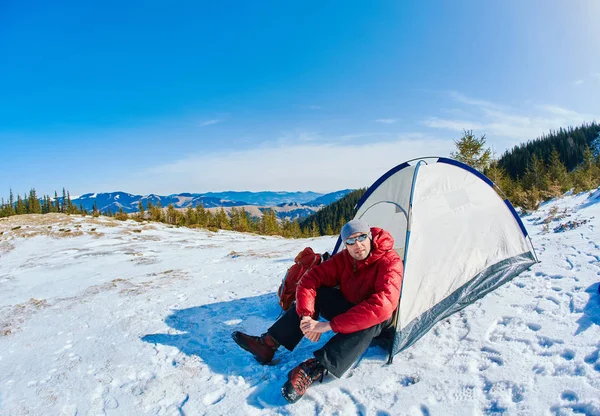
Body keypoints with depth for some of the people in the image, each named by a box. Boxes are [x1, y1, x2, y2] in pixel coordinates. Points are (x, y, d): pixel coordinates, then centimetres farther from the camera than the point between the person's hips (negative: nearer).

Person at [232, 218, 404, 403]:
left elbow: (382, 304, -43)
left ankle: (314, 369, -42)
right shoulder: (343, 258, -13)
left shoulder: (389, 262, -29)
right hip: (348, 309, 5)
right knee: (315, 293, -16)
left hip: (376, 321, -4)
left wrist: (331, 325, -42)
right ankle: (269, 343, -16)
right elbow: (310, 280, -16)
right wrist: (306, 315, -35)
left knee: (369, 320, -39)